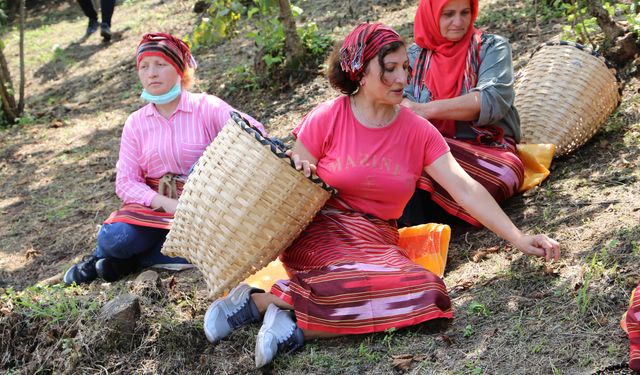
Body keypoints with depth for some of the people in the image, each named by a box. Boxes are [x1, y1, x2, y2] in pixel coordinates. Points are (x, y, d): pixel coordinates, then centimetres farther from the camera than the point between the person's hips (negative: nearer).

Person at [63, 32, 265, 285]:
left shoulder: (206, 107, -5)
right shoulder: (136, 123, 4)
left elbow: (254, 131, -19)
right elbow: (126, 182, -2)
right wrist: (168, 204, -20)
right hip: (154, 207, 2)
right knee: (112, 238, -27)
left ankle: (128, 260, -8)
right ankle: (102, 256, 10)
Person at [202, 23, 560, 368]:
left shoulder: (418, 131, 2)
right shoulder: (326, 119, -5)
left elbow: (465, 188, -4)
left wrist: (518, 238, -12)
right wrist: (301, 175, -23)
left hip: (376, 242, 5)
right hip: (321, 234, -5)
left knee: (428, 296, -27)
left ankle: (298, 327, -20)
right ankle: (261, 300, -20)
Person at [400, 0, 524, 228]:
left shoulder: (492, 47, 6)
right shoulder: (415, 55, 16)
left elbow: (493, 100, -12)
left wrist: (428, 110, -22)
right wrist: (409, 110, -24)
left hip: (487, 149, -1)